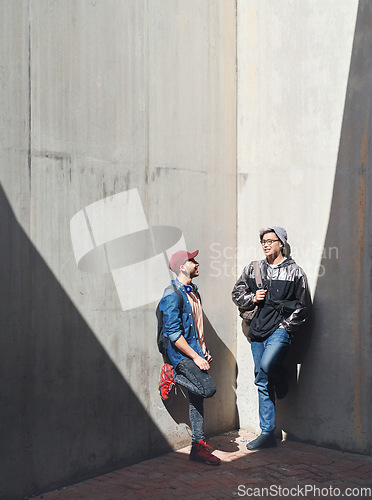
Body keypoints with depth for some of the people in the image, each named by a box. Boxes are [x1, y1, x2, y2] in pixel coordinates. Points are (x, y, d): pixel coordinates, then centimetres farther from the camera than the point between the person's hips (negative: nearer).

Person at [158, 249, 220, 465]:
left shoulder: (193, 292, 16)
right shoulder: (172, 295, -14)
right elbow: (173, 333, -19)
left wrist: (205, 352, 13)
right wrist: (195, 357, -18)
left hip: (196, 353, 9)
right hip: (181, 354, -9)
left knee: (197, 398, 8)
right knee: (208, 388, -22)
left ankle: (199, 446, 14)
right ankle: (172, 375, -1)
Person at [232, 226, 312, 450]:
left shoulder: (295, 271, 3)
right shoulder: (253, 269, 13)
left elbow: (304, 306, 3)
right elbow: (237, 294, 19)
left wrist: (286, 325, -6)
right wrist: (252, 298, 0)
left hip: (281, 328, -4)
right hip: (258, 329, 4)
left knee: (267, 365, -30)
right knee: (262, 382, 5)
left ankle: (282, 383, 8)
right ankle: (267, 434, 13)